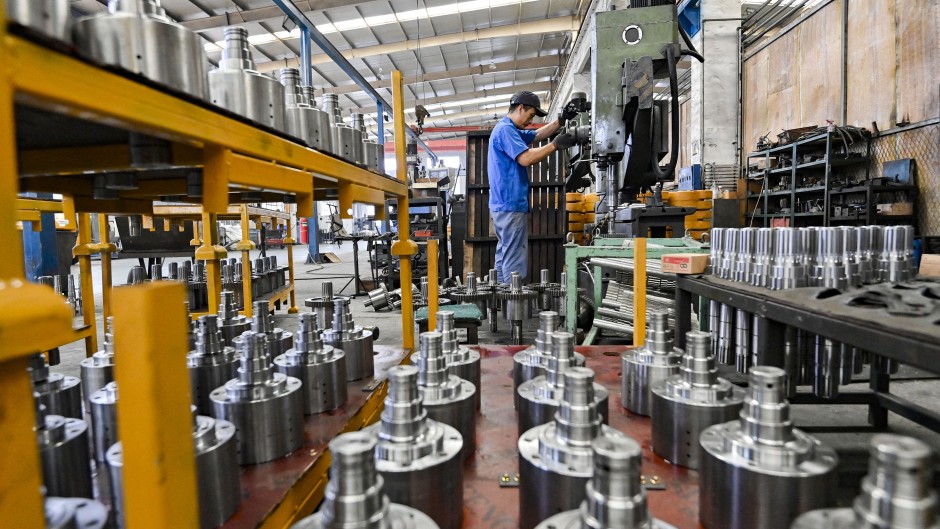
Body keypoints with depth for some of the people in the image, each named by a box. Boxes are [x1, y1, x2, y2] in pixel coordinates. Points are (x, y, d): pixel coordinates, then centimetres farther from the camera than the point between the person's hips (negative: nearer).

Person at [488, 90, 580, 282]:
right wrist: (555, 145, -13)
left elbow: (537, 135, 28)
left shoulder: (509, 130, 21)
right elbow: (526, 158, -22)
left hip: (504, 205, 11)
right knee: (515, 263, -10)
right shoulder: (505, 129, -12)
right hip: (511, 206, -11)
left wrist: (561, 120, 16)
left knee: (505, 258, 13)